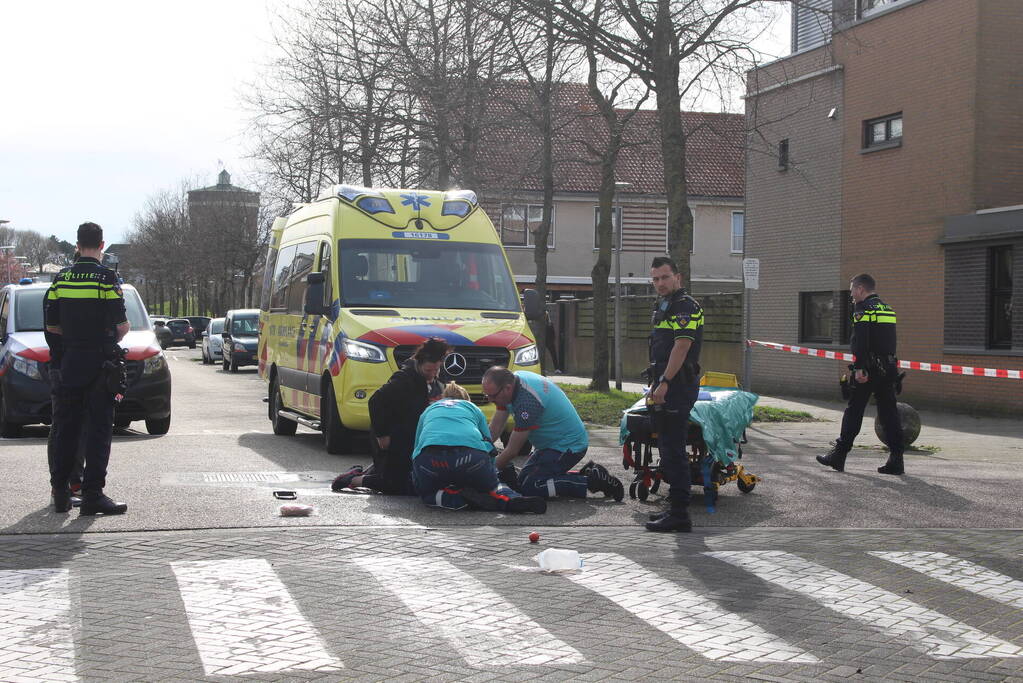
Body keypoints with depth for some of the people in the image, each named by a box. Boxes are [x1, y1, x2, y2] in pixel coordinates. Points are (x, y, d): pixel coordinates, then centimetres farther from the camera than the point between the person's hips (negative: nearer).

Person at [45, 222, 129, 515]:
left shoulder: (61, 279, 5)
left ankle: (60, 493, 16)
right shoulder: (106, 278, -10)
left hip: (69, 364, 5)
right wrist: (115, 336, 10)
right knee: (98, 431, -2)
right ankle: (92, 495, -5)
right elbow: (121, 326, -12)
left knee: (66, 429, 12)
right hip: (101, 364, -4)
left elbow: (51, 326, 9)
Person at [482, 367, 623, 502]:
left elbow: (512, 450, -22)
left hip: (568, 446, -10)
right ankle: (587, 473, 11)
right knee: (525, 476, 11)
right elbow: (496, 426, 6)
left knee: (527, 486, -16)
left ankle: (592, 481, -14)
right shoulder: (514, 379, -3)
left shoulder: (527, 400, -31)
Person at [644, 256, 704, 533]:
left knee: (673, 449, -11)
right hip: (668, 386, 11)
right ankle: (676, 507, 20)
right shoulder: (663, 306, 20)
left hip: (678, 385, -11)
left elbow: (681, 347, -20)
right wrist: (655, 383, 21)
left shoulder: (686, 306, -12)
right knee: (668, 448, 14)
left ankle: (679, 514, -10)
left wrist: (664, 383, -24)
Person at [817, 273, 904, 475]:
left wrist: (859, 368, -22)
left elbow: (860, 342, -18)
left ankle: (839, 455, 4)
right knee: (889, 412, 6)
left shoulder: (863, 309, -8)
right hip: (888, 368, 7)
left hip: (869, 368, -7)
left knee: (854, 411, 0)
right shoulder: (888, 309, 17)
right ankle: (896, 459, 3)